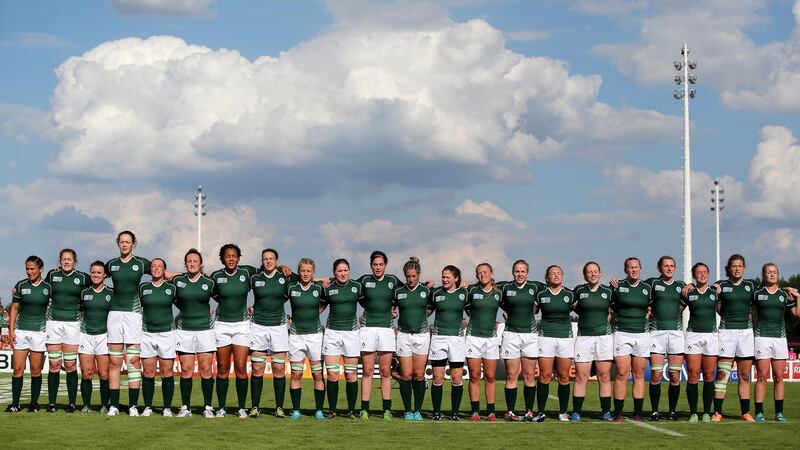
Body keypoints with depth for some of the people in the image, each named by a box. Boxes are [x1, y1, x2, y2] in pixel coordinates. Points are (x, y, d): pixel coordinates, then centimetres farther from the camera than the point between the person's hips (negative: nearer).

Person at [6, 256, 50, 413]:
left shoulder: (48, 287, 3)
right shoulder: (21, 285, 4)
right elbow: (14, 308, 7)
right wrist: (11, 330, -1)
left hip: (39, 331, -1)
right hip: (21, 330, 1)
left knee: (36, 370, 2)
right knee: (17, 369, -4)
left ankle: (34, 403, 9)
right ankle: (15, 404, 0)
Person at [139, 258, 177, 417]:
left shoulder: (172, 288, 4)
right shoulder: (143, 288, 7)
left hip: (166, 333, -1)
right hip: (147, 334, 1)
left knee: (167, 373, -2)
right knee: (148, 373, 1)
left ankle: (167, 408, 4)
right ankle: (148, 407, 8)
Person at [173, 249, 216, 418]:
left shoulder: (209, 283, 2)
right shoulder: (177, 281, 5)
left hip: (205, 329, -1)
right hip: (184, 330, 1)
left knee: (206, 370, -2)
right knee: (186, 370, -1)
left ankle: (208, 407, 3)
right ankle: (185, 407, 6)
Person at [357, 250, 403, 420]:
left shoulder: (393, 281, 6)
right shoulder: (365, 280, 4)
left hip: (386, 328, 1)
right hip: (368, 328, -1)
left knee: (385, 372, 2)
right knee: (367, 371, -1)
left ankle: (387, 410, 5)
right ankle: (364, 409, 0)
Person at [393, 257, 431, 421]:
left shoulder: (426, 291, 3)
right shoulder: (398, 292, 4)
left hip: (422, 335, 0)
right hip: (404, 334, 0)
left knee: (419, 375, 0)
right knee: (406, 375, -2)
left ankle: (418, 410, 7)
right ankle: (408, 411, 5)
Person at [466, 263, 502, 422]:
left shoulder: (498, 293, 4)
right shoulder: (472, 291, 0)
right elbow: (465, 307, 14)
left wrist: (492, 321, 13)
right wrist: (476, 318, 8)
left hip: (491, 337, 1)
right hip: (473, 337, -1)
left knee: (490, 377, 2)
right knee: (474, 376, -1)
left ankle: (491, 412, 7)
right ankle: (475, 412, 3)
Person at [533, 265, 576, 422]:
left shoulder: (570, 295, 8)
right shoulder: (541, 295, 7)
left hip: (565, 337, 1)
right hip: (546, 337, -1)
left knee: (564, 377, 1)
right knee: (544, 376, -6)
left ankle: (563, 412, 8)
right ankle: (541, 412, -2)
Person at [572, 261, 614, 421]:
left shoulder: (608, 291, 6)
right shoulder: (579, 291, 5)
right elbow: (575, 307, 21)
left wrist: (610, 316, 5)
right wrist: (585, 316, 11)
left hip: (604, 336, 0)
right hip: (584, 336, 0)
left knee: (604, 377, 0)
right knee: (580, 376, -4)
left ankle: (606, 412, 5)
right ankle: (576, 412, 1)